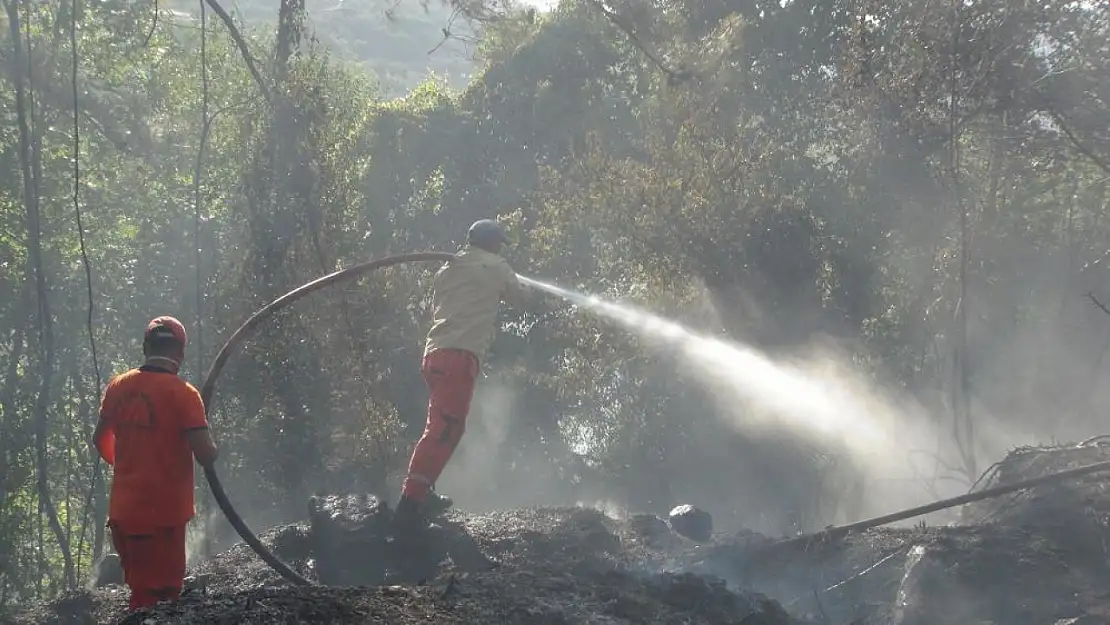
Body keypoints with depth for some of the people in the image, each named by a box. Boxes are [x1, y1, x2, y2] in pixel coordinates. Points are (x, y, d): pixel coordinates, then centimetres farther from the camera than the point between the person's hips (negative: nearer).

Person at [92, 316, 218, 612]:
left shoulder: (118, 387, 3)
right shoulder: (183, 393, -14)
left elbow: (101, 441, 16)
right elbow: (206, 456, -19)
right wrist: (211, 446, 4)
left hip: (123, 510, 6)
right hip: (163, 513, -6)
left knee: (141, 590, 19)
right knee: (159, 596, 2)